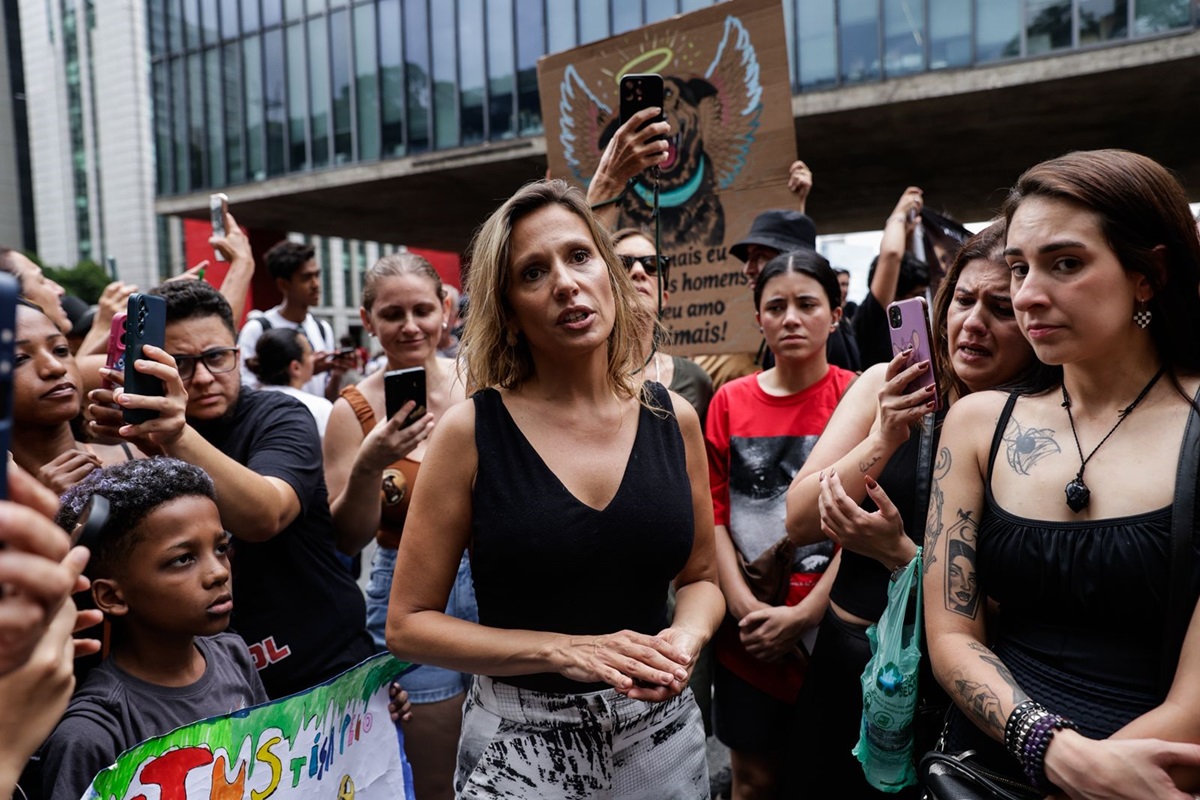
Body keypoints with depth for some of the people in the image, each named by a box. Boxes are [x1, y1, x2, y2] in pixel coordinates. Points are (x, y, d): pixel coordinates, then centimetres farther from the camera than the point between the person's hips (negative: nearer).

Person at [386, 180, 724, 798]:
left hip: (661, 731, 3)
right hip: (519, 744, -3)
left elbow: (701, 577, 7)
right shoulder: (470, 431, -12)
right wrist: (564, 650, -18)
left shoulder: (674, 419, -4)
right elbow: (408, 623, -9)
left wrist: (685, 640, -13)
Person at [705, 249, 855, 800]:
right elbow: (714, 514, 1)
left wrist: (805, 613, -14)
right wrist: (746, 607, -10)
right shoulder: (731, 401, 3)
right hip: (745, 632, 2)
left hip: (829, 629, -2)